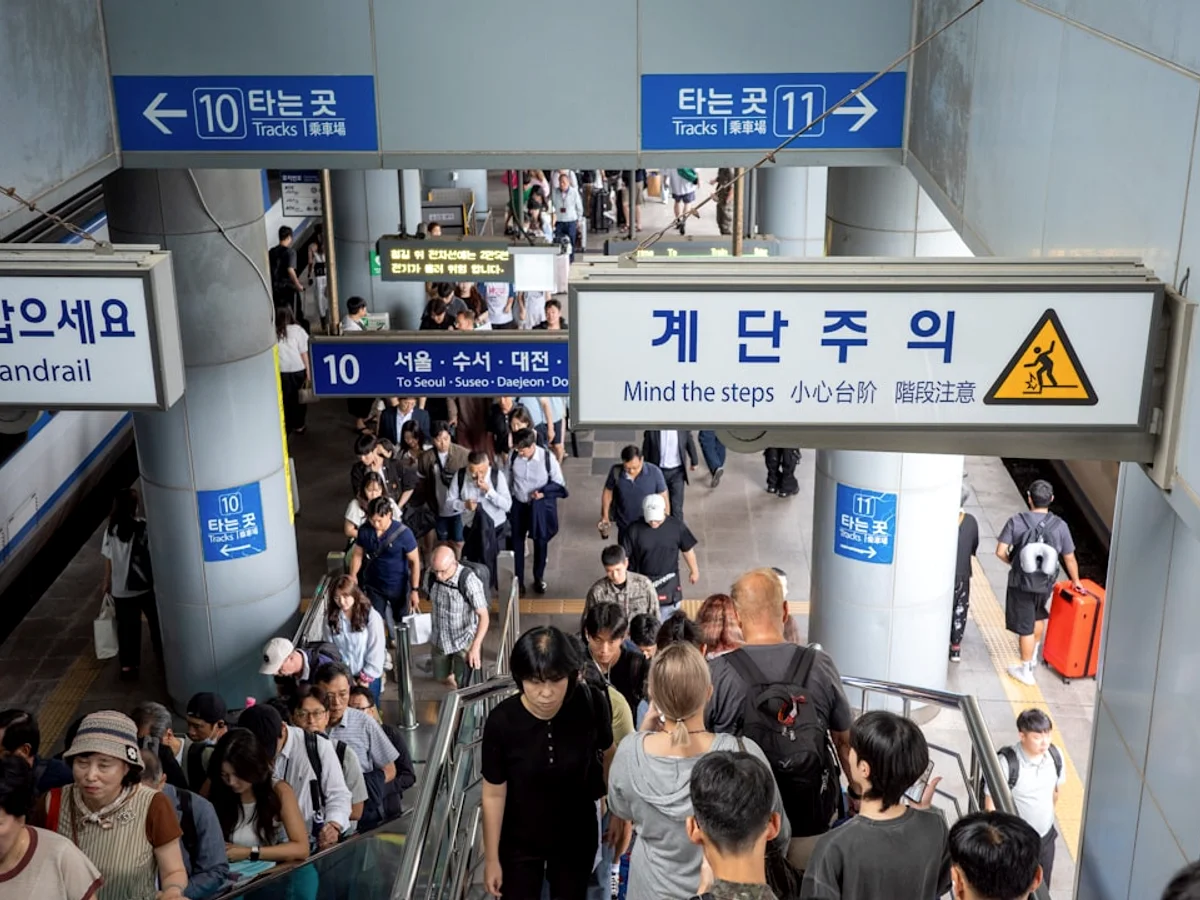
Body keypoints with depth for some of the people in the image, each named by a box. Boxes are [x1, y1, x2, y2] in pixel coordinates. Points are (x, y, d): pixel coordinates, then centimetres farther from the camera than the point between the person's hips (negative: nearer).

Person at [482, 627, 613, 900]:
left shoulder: (590, 705, -24)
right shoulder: (502, 721, -26)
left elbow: (609, 758, -3)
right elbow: (494, 794, -14)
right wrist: (491, 858, -6)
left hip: (577, 837, 1)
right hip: (520, 841, -1)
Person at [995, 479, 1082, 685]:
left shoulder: (1016, 522, -18)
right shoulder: (1060, 526, -12)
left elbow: (1001, 552, -18)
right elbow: (1069, 559, -3)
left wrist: (1012, 563, 4)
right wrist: (1076, 582, 13)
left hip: (1021, 583, -3)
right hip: (1045, 584, 3)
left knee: (1025, 627, 10)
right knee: (1038, 615, 30)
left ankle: (1026, 670, 22)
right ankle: (1033, 654, 47)